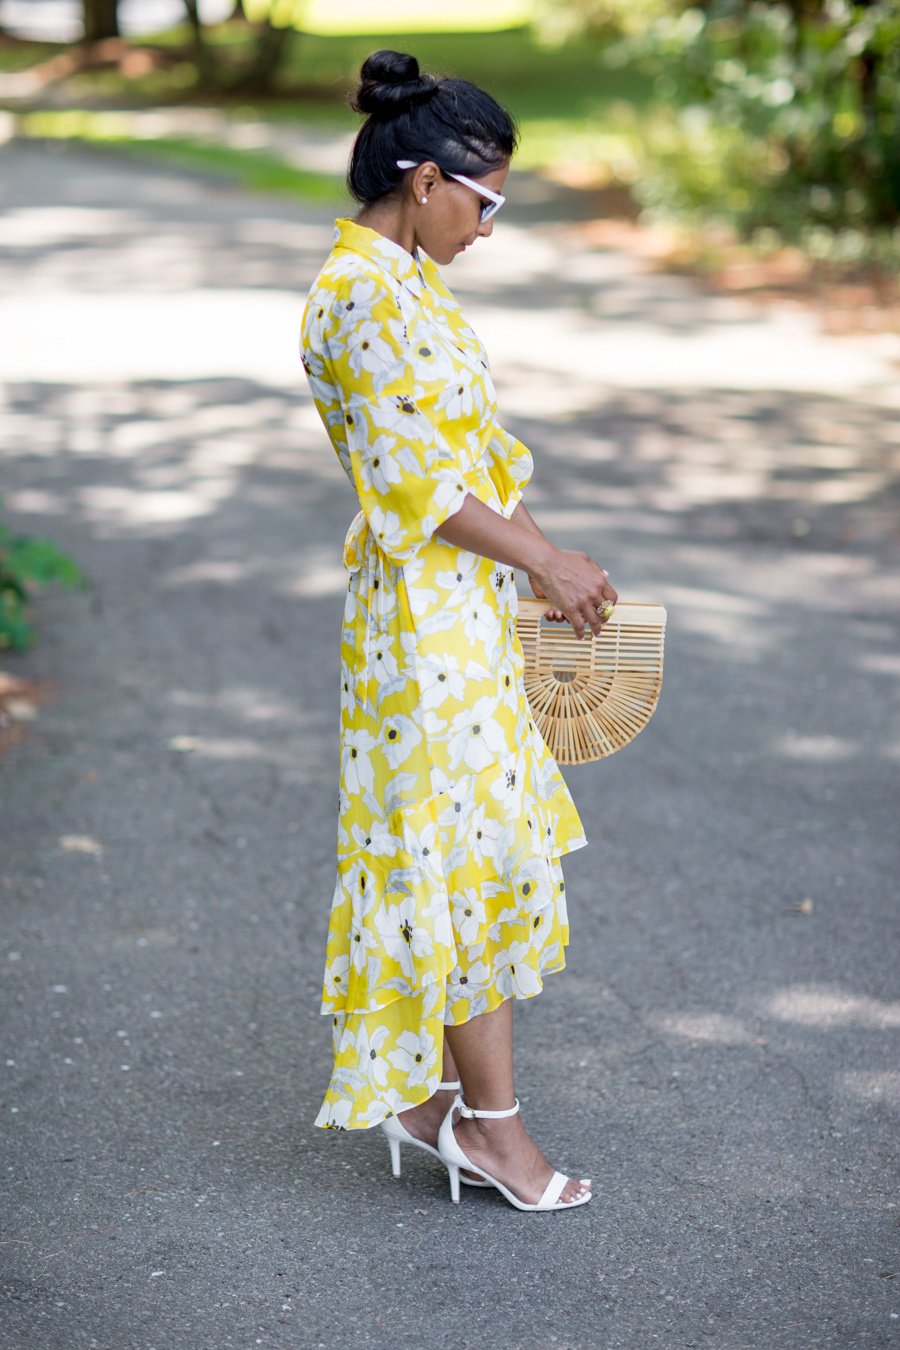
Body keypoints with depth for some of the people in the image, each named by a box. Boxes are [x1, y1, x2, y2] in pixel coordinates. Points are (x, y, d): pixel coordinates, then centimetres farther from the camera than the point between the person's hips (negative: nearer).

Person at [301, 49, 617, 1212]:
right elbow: (418, 482, -20)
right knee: (466, 855, -1)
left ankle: (424, 1096, 25)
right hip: (427, 622, -10)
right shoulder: (370, 296, -18)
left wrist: (544, 560, 15)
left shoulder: (396, 280, 13)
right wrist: (546, 561, -14)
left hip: (462, 609, 10)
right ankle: (489, 1120, 11)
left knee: (461, 851, 14)